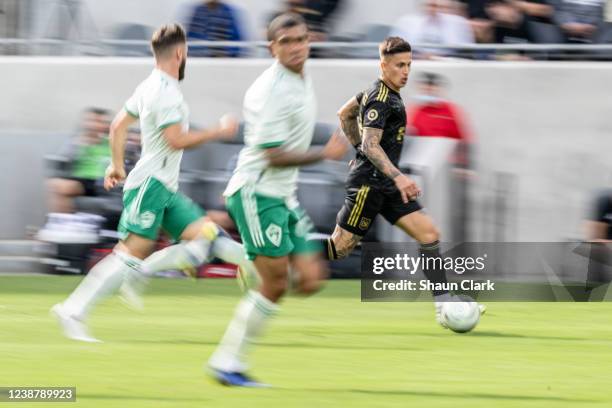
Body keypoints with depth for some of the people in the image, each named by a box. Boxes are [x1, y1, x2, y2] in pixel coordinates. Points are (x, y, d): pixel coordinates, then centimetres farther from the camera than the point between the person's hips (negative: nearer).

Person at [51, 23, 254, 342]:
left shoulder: (149, 87, 15)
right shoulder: (165, 92, -14)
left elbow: (118, 125, 23)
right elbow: (176, 140, -21)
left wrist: (117, 165, 29)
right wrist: (219, 132, -11)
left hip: (165, 189, 10)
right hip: (150, 184, -10)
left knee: (207, 236, -1)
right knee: (131, 254, -14)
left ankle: (137, 274, -3)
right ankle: (74, 312, -13)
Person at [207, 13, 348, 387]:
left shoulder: (303, 80, 11)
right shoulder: (272, 90, -18)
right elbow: (275, 155, -21)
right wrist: (326, 154, -16)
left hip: (284, 195, 9)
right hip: (257, 194, -9)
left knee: (310, 281, 0)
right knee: (275, 284, -10)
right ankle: (228, 363, -1)